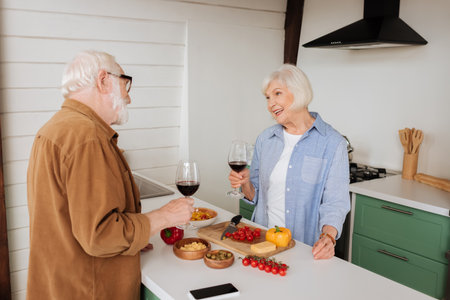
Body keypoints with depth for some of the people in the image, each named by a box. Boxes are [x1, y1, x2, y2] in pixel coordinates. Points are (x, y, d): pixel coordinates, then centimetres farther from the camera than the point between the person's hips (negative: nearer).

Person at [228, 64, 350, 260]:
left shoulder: (332, 142, -6)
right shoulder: (265, 139, 7)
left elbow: (335, 201, -8)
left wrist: (328, 236, -24)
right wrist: (245, 183, -7)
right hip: (264, 240, 3)